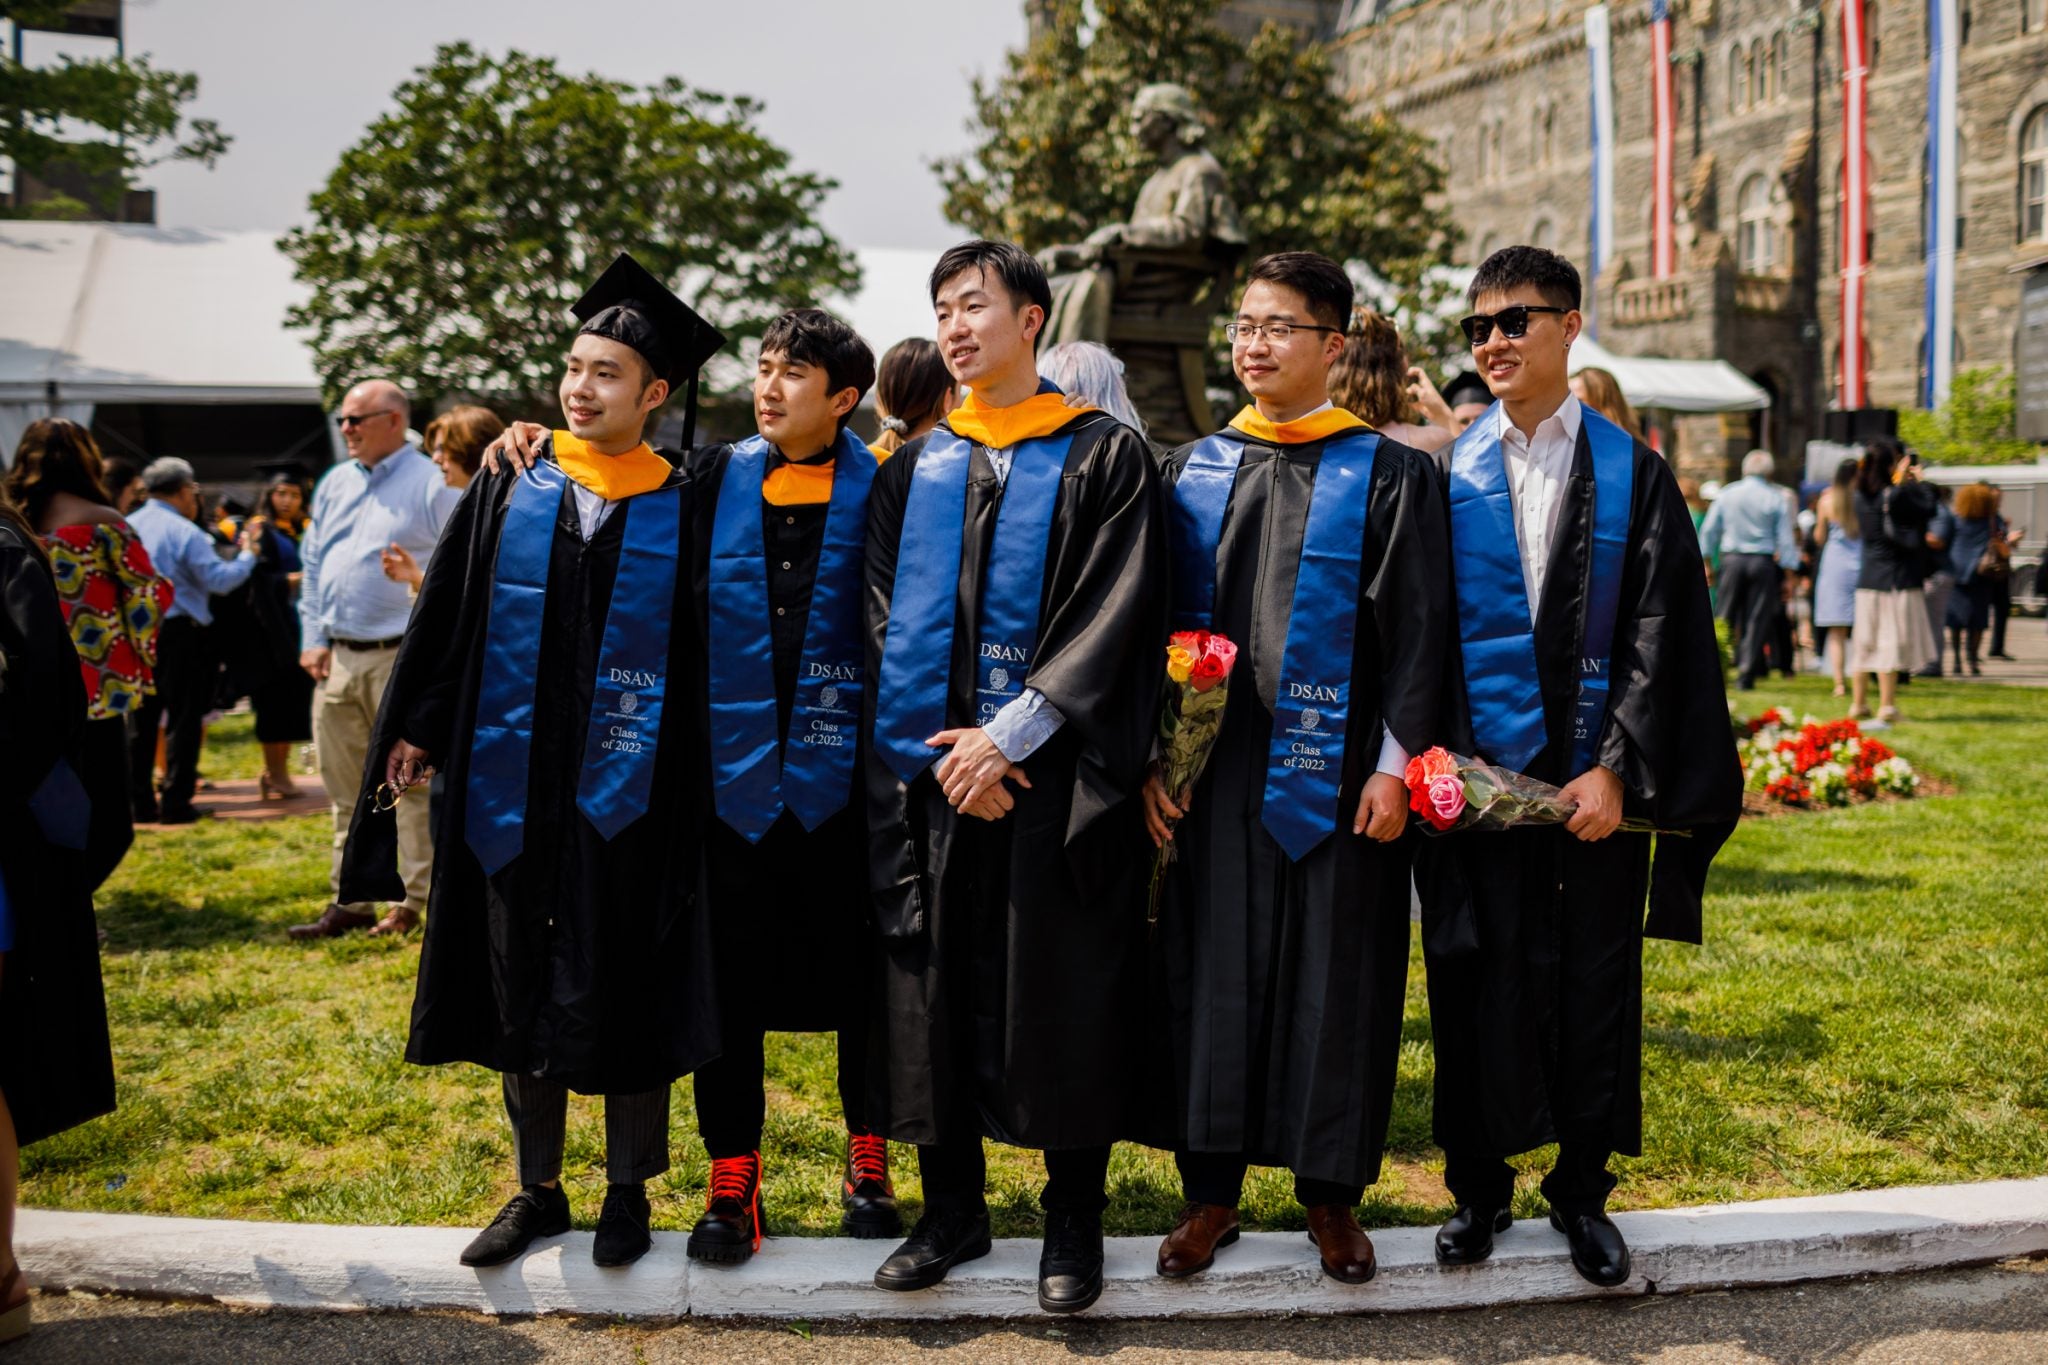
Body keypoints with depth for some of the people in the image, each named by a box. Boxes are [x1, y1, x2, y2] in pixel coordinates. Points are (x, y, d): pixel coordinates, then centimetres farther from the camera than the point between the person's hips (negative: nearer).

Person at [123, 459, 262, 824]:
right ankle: (175, 804, 1)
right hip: (178, 634, -6)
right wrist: (248, 553, -4)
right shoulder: (184, 532, -12)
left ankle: (139, 803, 13)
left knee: (140, 721, 11)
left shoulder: (126, 527, 6)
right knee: (183, 720, 2)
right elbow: (219, 579, -16)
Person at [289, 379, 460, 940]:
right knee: (345, 789, 11)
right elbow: (313, 563, 20)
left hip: (402, 660, -7)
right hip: (339, 659, 7)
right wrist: (314, 638, 10)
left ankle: (417, 902, 6)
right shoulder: (335, 484, 15)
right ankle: (349, 902, 19)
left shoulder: (431, 484, -7)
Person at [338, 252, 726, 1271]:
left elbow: (706, 659, 0)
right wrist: (416, 730, 3)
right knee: (521, 990, 11)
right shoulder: (509, 491, 5)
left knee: (625, 993, 6)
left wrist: (691, 783, -4)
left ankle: (628, 1191, 23)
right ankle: (537, 1189, 27)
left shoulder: (681, 515, -1)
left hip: (624, 796, -2)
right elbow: (447, 617, 7)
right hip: (510, 784, 3)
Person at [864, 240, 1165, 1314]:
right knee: (934, 990, 7)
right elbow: (886, 622, 8)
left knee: (1061, 998, 2)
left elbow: (1113, 617, -8)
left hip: (1054, 776, -3)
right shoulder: (911, 471, 12)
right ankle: (951, 1210, 21)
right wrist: (941, 750, -7)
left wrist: (1009, 736, -15)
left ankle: (1073, 1225, 16)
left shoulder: (1103, 457, 1)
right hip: (928, 771, 4)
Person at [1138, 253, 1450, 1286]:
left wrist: (1396, 764, -10)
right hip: (1213, 772, 3)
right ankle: (1210, 1188, 19)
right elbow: (1156, 619, 9)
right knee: (1211, 968, 6)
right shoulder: (1193, 471, 10)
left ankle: (1331, 1193, 19)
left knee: (1336, 976, 5)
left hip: (1333, 773, -2)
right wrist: (1151, 752, 1)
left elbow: (1418, 629, -3)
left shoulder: (1389, 475, 1)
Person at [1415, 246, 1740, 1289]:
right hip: (1479, 771, 0)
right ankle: (1479, 1186, 22)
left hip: (1598, 779, 0)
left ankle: (1582, 1191, 22)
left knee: (1595, 979, 6)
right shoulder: (1446, 476, 4)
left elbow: (1658, 633, -3)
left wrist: (1616, 769, -12)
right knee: (1480, 979, 6)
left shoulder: (1633, 474, 2)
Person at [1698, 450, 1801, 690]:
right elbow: (1786, 539, -1)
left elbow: (1709, 529, 6)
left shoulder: (1727, 493, 4)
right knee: (1757, 619, 3)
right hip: (1764, 562, -1)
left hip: (1732, 561, 2)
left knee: (1729, 617, 8)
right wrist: (1789, 572, 3)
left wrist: (1706, 562, 14)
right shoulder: (1777, 499, -1)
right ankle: (1746, 674, 2)